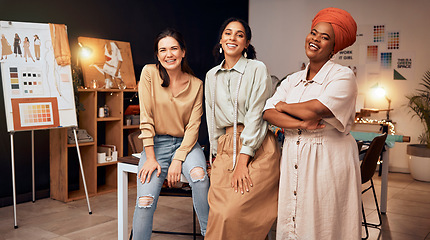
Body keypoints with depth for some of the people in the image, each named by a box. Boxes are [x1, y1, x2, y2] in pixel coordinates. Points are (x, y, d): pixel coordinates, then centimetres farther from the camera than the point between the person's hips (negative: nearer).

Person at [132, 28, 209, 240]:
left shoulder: (196, 84, 1)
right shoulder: (149, 73, -4)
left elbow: (194, 125, -3)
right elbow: (146, 118, -7)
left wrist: (178, 160, -15)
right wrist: (150, 158, -12)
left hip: (186, 143, 1)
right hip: (157, 143, -1)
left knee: (199, 176, -31)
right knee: (145, 201, -21)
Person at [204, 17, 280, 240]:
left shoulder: (257, 69, -2)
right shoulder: (211, 76, 15)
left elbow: (256, 115, -9)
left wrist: (242, 162, -14)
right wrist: (217, 156, 10)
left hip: (258, 149, -4)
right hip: (225, 150, 5)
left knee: (233, 213, -16)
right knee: (218, 211, -7)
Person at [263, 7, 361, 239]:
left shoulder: (343, 76, -5)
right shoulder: (292, 81, 12)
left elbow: (316, 109, -21)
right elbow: (268, 113, -1)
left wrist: (284, 107, -3)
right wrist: (301, 124, -18)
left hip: (328, 161, -5)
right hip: (293, 161, 5)